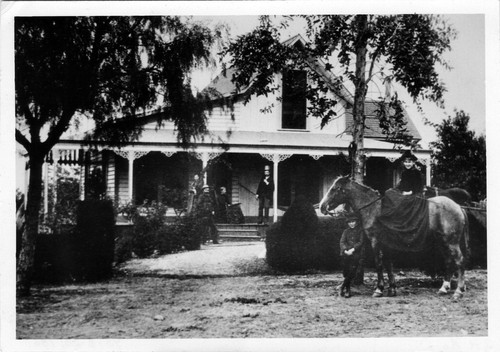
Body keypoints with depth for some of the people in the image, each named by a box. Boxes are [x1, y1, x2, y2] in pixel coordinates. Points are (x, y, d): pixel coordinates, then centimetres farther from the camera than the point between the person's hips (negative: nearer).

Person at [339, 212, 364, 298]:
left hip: (356, 254, -2)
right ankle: (347, 289, 14)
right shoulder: (346, 231, 12)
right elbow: (342, 242, 2)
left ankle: (343, 287, 1)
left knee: (352, 271, -10)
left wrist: (353, 249, -16)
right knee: (346, 272, 3)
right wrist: (345, 250, -17)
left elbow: (360, 242, -3)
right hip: (346, 254, 2)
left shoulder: (360, 230, 6)